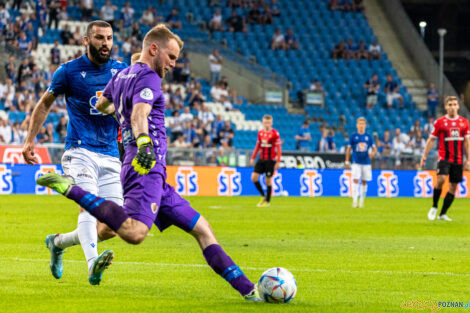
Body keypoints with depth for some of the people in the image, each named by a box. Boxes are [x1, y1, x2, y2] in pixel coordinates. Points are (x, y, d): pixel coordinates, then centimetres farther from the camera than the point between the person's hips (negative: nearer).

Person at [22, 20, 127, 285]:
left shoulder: (122, 72, 9)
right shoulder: (70, 71, 1)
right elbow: (45, 103, 14)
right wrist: (30, 140, 10)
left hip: (110, 156, 4)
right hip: (80, 151, -4)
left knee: (111, 227, -1)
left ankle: (59, 243, 25)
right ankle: (93, 264, -50)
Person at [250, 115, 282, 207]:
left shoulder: (275, 133, -8)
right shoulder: (260, 133, 8)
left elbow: (278, 148, -8)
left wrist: (278, 162, -13)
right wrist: (252, 158, 12)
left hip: (271, 160, -5)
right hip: (261, 159, 5)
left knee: (268, 180, -1)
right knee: (254, 177, -5)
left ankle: (267, 201, 12)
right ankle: (263, 196, 14)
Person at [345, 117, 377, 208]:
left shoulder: (369, 137, 6)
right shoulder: (353, 137, 3)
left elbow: (374, 149, 6)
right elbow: (348, 149, 7)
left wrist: (372, 153, -17)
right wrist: (347, 161, 3)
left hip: (366, 163, 2)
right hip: (356, 163, -2)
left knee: (364, 182, 5)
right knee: (355, 180, -12)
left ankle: (362, 201, 16)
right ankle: (355, 201, -13)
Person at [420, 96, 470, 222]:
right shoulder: (440, 122, 0)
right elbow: (431, 140, 5)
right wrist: (424, 156, 2)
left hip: (458, 159, 3)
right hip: (444, 158, -3)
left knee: (453, 186, 3)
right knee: (441, 179, -23)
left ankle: (443, 214, 13)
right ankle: (434, 207, -3)